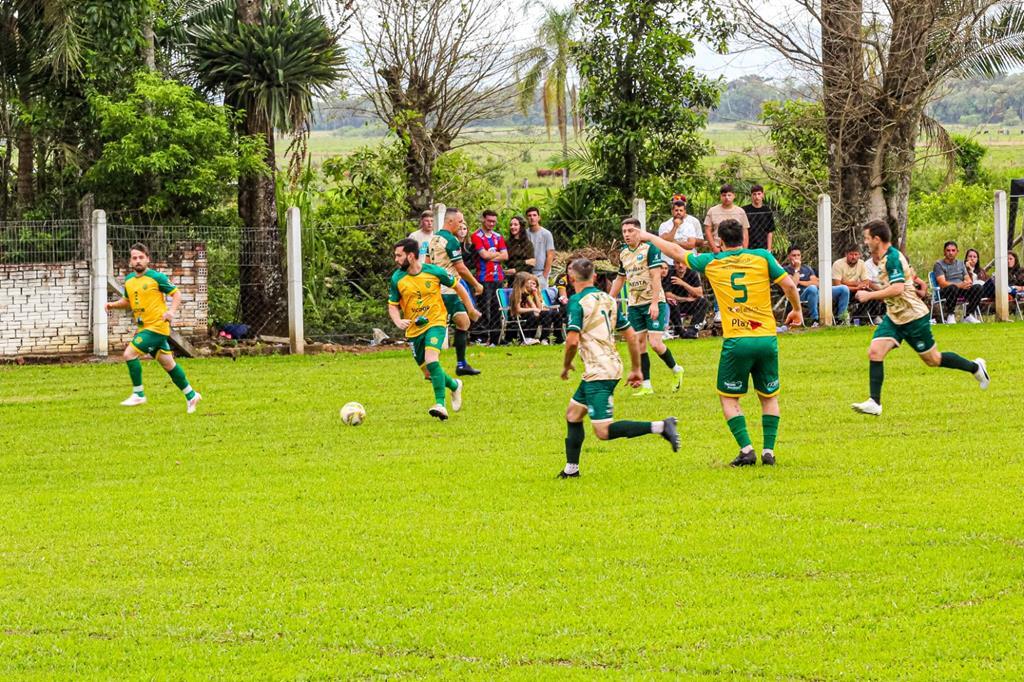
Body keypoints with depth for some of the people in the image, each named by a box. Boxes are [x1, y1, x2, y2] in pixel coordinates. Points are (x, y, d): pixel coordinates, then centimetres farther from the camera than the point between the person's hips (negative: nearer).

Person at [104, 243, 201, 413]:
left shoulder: (157, 277, -10)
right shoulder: (129, 280, 11)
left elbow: (176, 293, -6)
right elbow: (127, 301, 25)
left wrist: (172, 311, -21)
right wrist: (112, 305, 6)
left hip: (157, 326, -7)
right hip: (143, 327, 7)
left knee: (130, 353, -16)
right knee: (167, 363, 13)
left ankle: (138, 394, -5)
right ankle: (191, 395, 25)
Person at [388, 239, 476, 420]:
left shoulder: (434, 272, -10)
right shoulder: (397, 278, -5)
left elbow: (457, 287, 5)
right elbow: (392, 305, 4)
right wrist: (398, 321, -18)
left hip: (435, 323, -4)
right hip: (413, 330, 4)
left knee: (431, 360, -28)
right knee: (429, 372, 8)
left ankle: (440, 404, -28)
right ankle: (454, 385, 38)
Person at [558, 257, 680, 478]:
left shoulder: (578, 301, -10)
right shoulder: (608, 299, 13)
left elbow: (573, 340, -19)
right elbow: (632, 336, 14)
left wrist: (566, 365, 0)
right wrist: (636, 369, 21)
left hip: (599, 372, -9)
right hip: (613, 367, 9)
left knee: (603, 432, -12)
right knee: (572, 413, 22)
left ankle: (660, 427, -20)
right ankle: (571, 469, 26)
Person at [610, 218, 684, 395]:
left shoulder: (650, 249, -11)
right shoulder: (623, 253, 10)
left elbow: (656, 277, -16)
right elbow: (620, 279, 22)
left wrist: (655, 303, -22)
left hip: (653, 303, -6)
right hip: (634, 305, 6)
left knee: (655, 343, -12)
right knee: (639, 343, 2)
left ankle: (676, 370, 14)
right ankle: (646, 386, 7)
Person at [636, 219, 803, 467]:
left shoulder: (712, 263, 5)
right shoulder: (762, 257, 3)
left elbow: (677, 252, 18)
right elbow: (788, 284, -1)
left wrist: (650, 237, 33)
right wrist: (797, 310, 16)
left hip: (736, 341, -2)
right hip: (767, 338, 2)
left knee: (729, 398, 11)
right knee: (769, 397, 16)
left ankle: (746, 449, -3)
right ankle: (768, 451, 7)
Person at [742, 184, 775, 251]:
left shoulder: (768, 212, 6)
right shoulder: (745, 210, 0)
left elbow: (770, 233, 8)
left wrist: (769, 249, 2)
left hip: (763, 249, 2)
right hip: (748, 249, -2)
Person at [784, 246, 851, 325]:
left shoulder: (807, 268, 27)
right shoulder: (787, 270, 10)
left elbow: (816, 283, 11)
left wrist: (800, 282, 1)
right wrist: (797, 269, -3)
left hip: (818, 292, 6)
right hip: (801, 295, -6)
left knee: (844, 289, -9)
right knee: (812, 288, -44)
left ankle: (841, 317, -9)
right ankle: (814, 320, -40)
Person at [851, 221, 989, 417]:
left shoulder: (892, 258, -22)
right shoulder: (886, 258, 9)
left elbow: (897, 288, -32)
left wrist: (870, 295, -27)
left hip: (913, 317, -9)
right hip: (894, 317, 9)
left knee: (933, 360, 6)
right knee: (875, 352, -9)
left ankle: (975, 367, 27)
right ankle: (874, 403, -10)